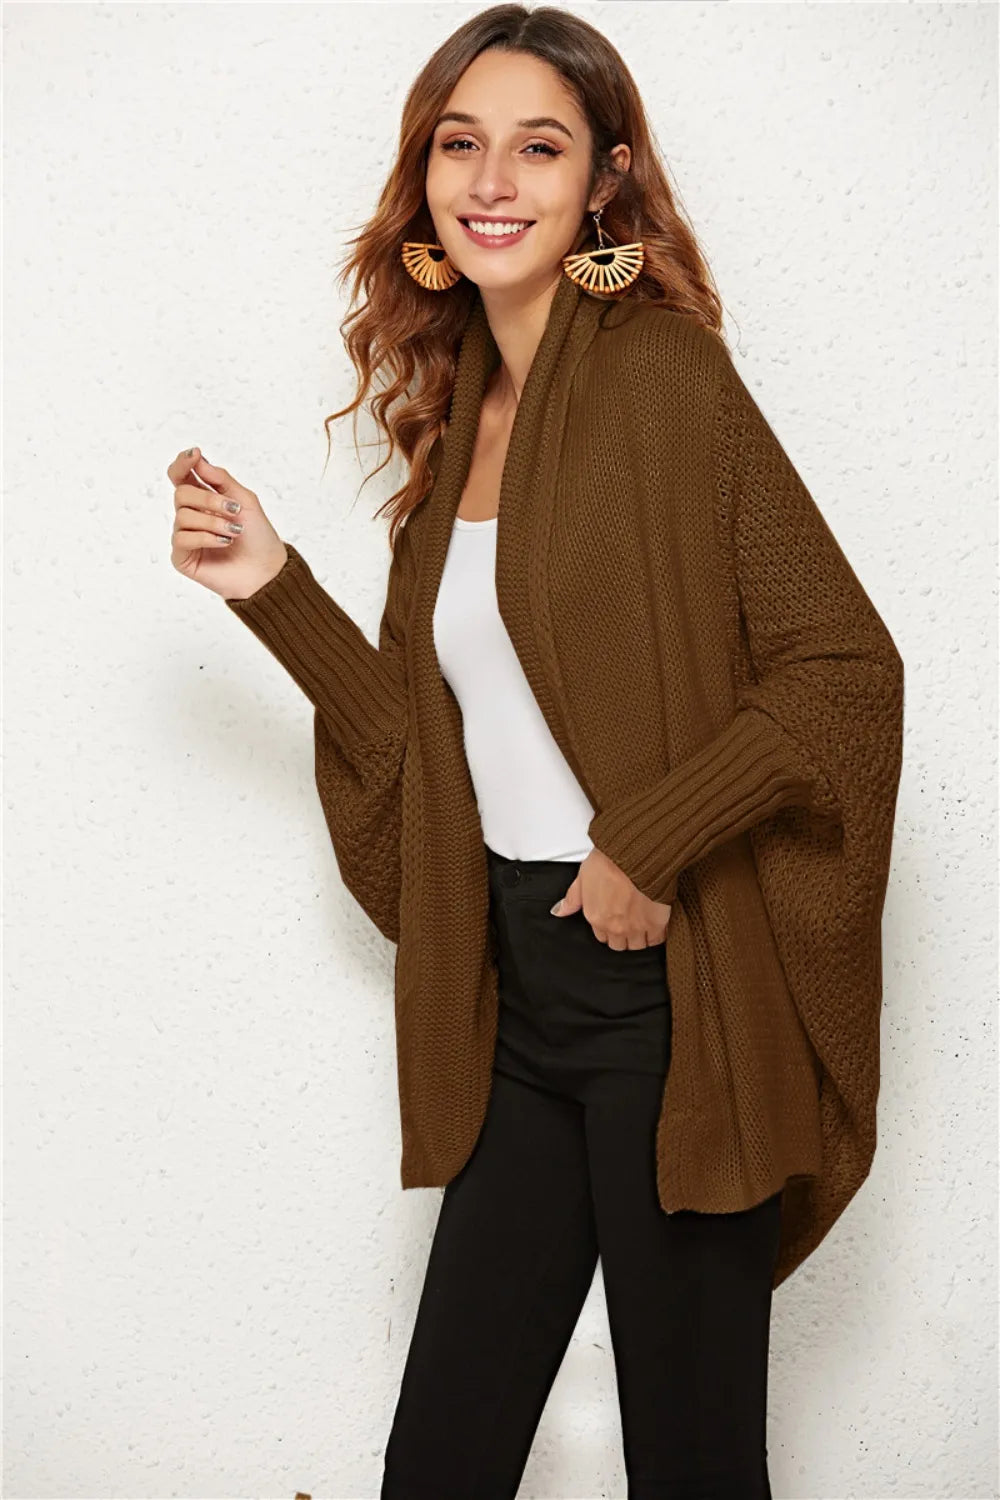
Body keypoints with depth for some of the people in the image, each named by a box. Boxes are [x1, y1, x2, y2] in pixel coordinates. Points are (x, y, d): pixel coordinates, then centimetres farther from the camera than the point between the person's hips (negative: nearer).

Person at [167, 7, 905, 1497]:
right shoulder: (455, 417, 11)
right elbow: (432, 743, 11)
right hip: (520, 1004, 6)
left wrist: (650, 844, -17)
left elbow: (846, 667, -13)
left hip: (671, 995, -6)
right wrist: (272, 586, 3)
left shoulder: (658, 376, -9)